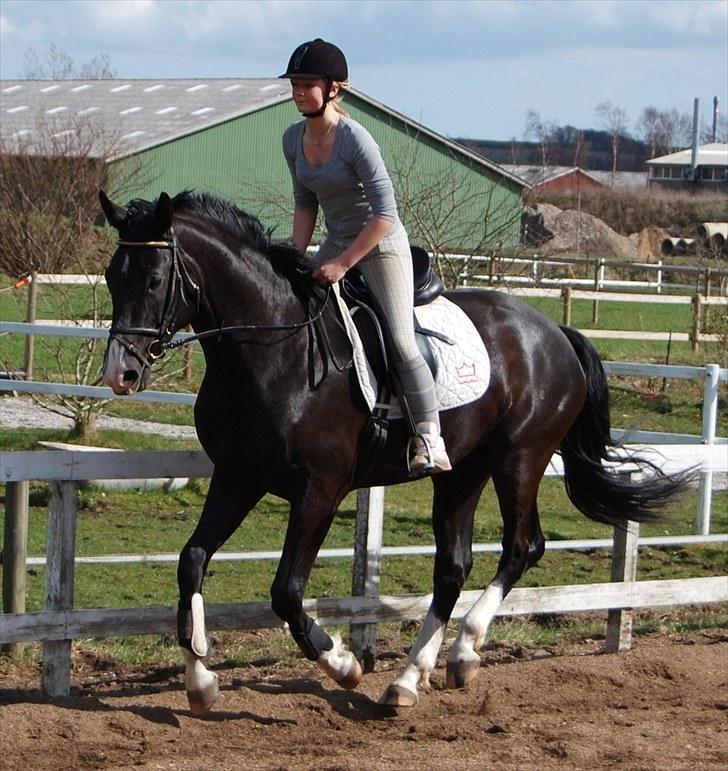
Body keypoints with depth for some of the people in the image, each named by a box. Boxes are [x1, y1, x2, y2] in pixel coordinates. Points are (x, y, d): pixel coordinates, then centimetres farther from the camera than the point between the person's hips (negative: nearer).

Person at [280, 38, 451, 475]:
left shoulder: (355, 139, -22)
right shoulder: (294, 140, 0)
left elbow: (385, 214, -23)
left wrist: (341, 264, -24)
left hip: (381, 246, -8)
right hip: (337, 245, 8)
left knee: (400, 341, -16)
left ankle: (430, 440, -15)